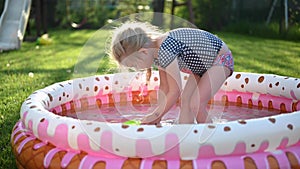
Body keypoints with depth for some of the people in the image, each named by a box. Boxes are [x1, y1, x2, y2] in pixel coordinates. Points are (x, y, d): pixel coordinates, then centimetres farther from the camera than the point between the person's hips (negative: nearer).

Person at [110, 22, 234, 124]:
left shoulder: (165, 51, -34)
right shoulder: (156, 52, -4)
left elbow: (175, 92, -27)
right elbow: (164, 87, 2)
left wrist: (155, 115, -16)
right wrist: (158, 116, 1)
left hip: (220, 59, -9)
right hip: (201, 65, 9)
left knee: (196, 105, -16)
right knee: (185, 101, 1)